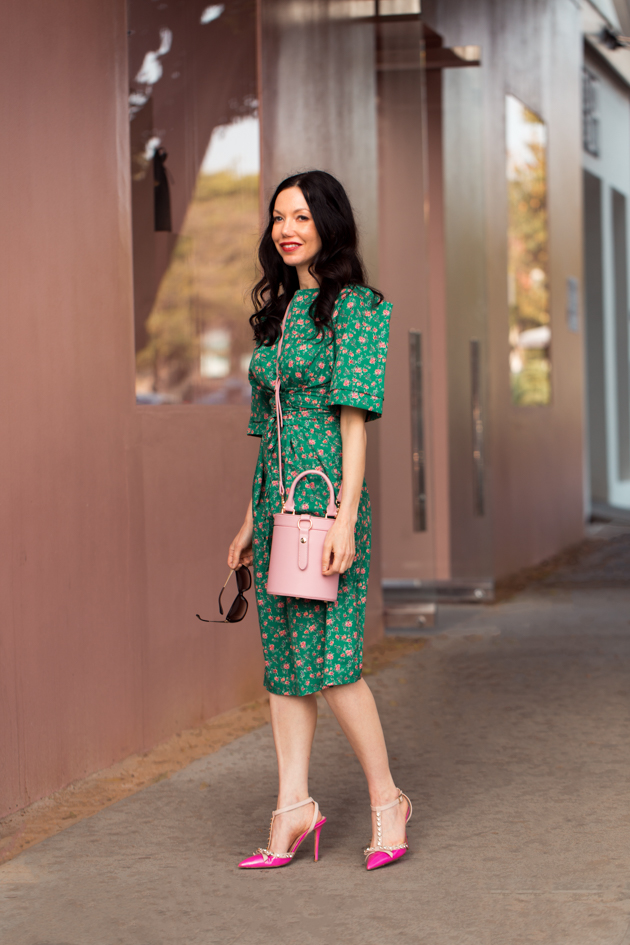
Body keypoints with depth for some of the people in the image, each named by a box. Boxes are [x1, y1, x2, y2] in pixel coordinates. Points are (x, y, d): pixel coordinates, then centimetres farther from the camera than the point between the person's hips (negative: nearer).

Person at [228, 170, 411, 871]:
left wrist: (345, 517, -18)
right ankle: (293, 806, 9)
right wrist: (250, 520, 18)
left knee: (328, 657, -9)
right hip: (276, 495, 8)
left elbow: (355, 418, -11)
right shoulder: (277, 310, 17)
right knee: (283, 656, 6)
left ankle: (387, 798, 4)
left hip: (325, 493, -8)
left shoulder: (352, 307, -5)